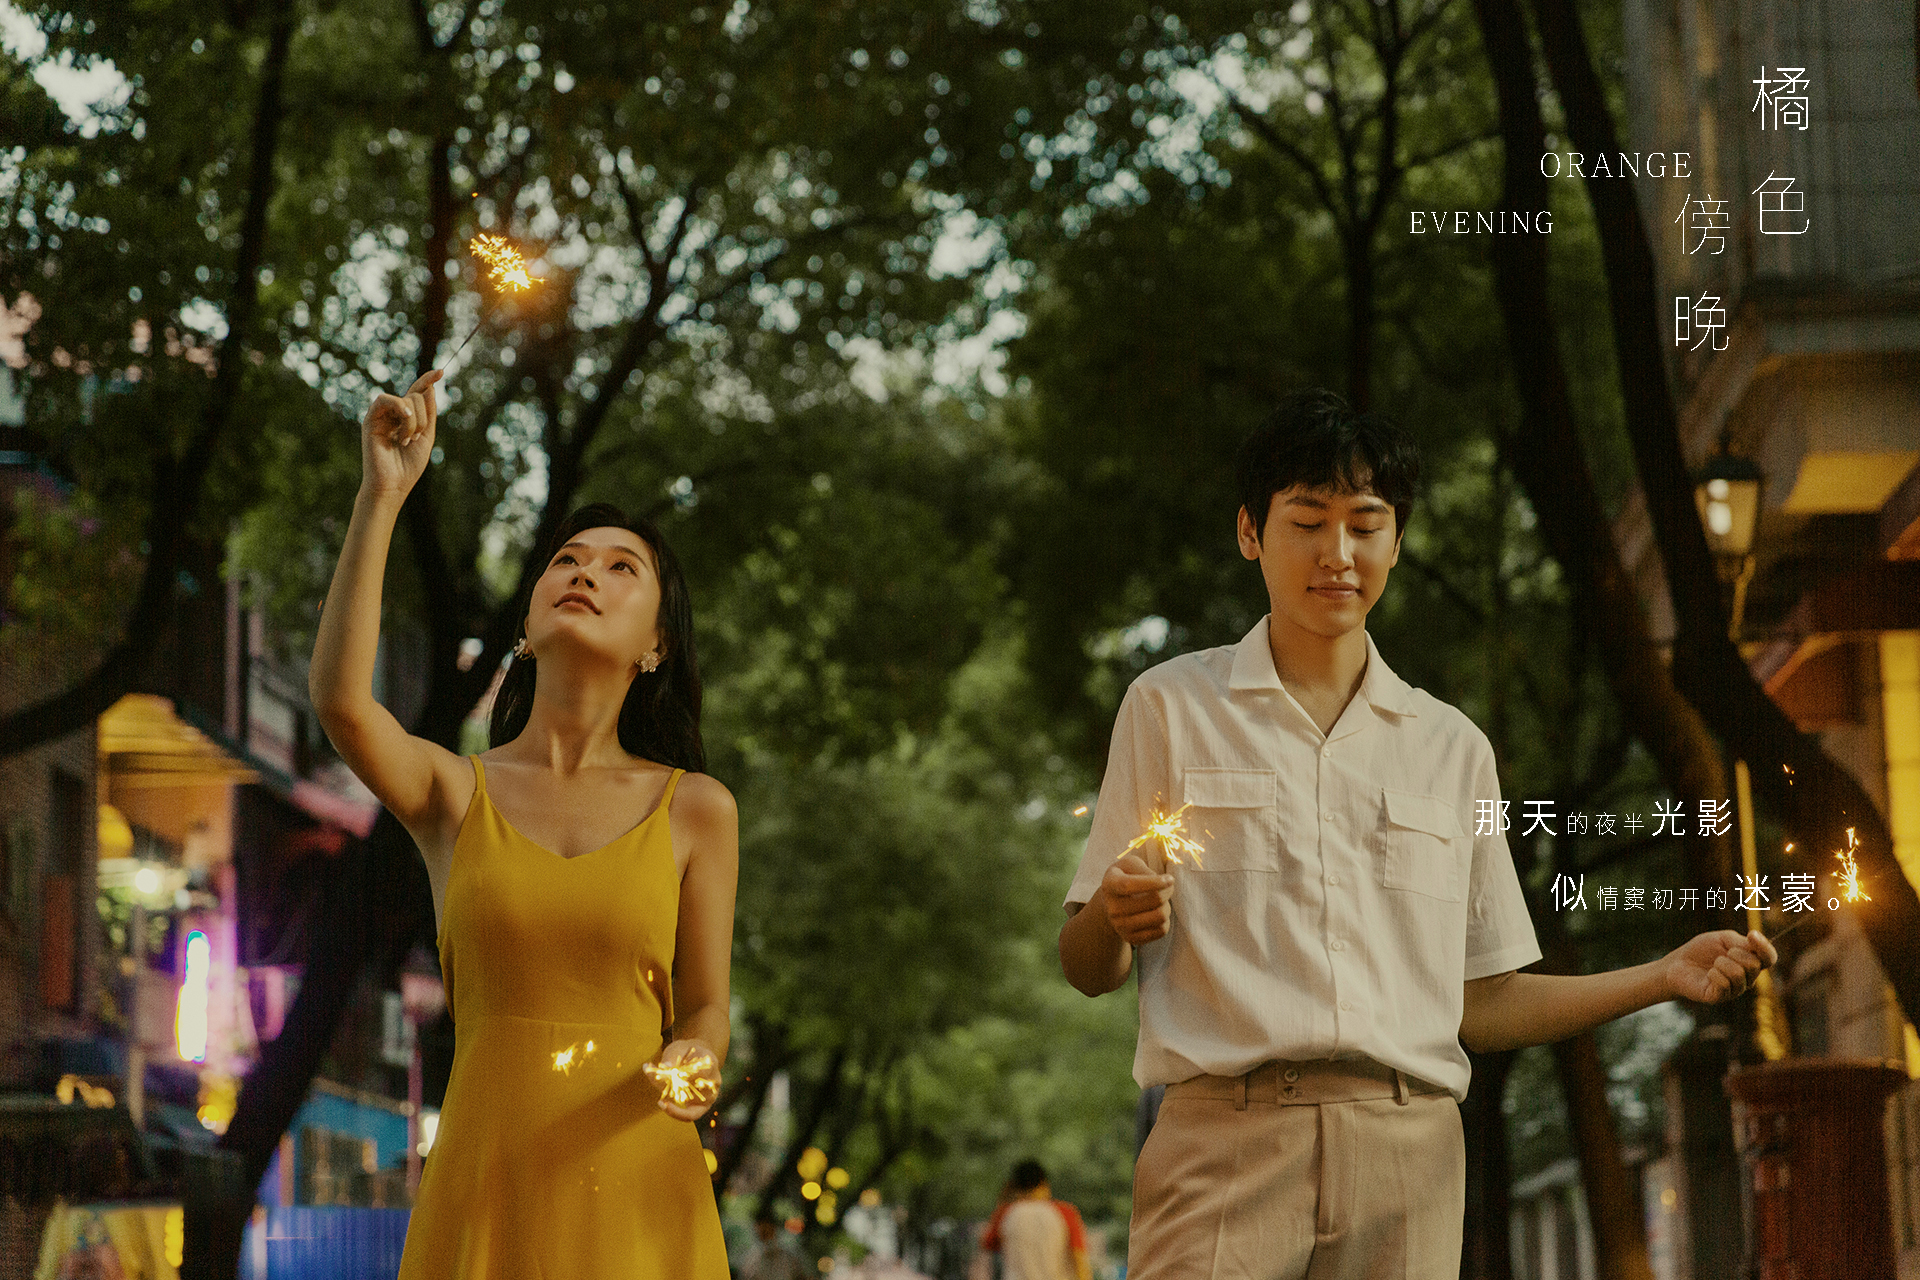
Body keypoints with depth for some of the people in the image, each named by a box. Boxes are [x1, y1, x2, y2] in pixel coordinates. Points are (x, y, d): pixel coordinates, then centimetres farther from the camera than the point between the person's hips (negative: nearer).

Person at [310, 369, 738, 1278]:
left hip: (635, 1181, 1)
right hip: (486, 1184, 0)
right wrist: (382, 493, -17)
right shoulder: (453, 793, 3)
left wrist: (691, 1064, -14)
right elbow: (340, 698, -17)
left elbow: (705, 1006, 9)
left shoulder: (695, 809, 4)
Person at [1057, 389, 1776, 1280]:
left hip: (1406, 1149, 3)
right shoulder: (1171, 708, 10)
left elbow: (1480, 1004, 18)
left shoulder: (1452, 747, 17)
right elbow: (1087, 969, 7)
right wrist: (1117, 915, -15)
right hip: (1227, 1138, -2)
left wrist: (1665, 978, 7)